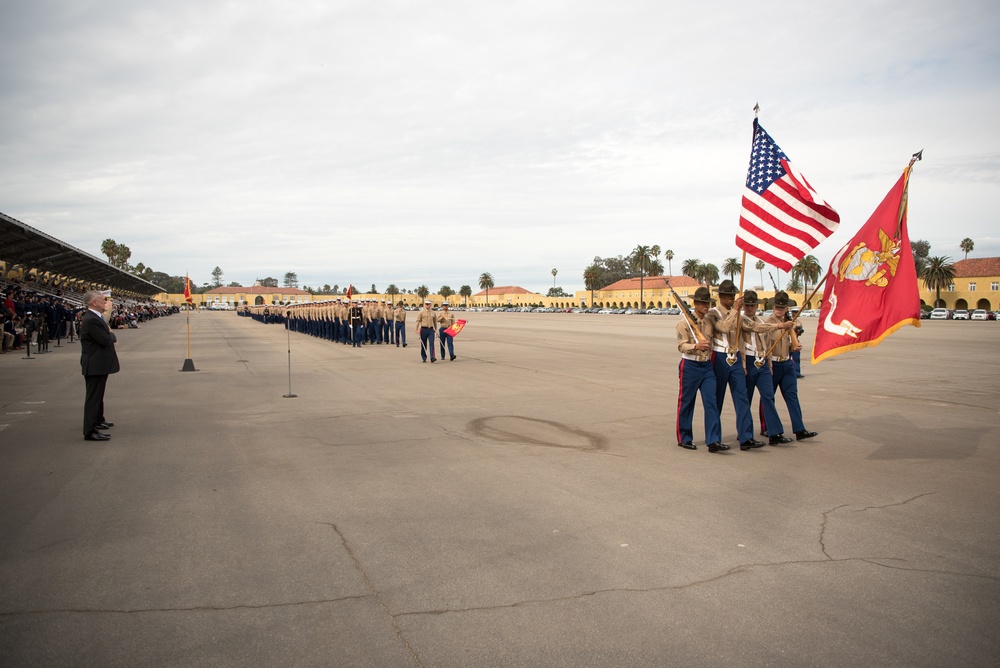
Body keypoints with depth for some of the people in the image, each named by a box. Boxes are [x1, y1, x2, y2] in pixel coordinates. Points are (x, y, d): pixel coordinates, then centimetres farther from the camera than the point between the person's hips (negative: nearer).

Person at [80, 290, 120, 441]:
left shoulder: (95, 317, 11)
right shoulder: (91, 320, -22)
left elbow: (106, 337, 17)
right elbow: (105, 340, -24)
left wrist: (109, 334, -3)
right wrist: (112, 335, -5)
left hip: (99, 364, 11)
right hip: (95, 365, -11)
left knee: (98, 394, 24)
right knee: (93, 396, -7)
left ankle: (98, 420, 40)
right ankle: (90, 431, -3)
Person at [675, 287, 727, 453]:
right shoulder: (685, 322, -7)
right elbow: (681, 346, -17)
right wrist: (696, 346, -33)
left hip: (707, 366, 5)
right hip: (690, 366, -5)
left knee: (711, 403, -3)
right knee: (686, 403, 4)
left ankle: (713, 440, -2)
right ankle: (684, 438, 16)